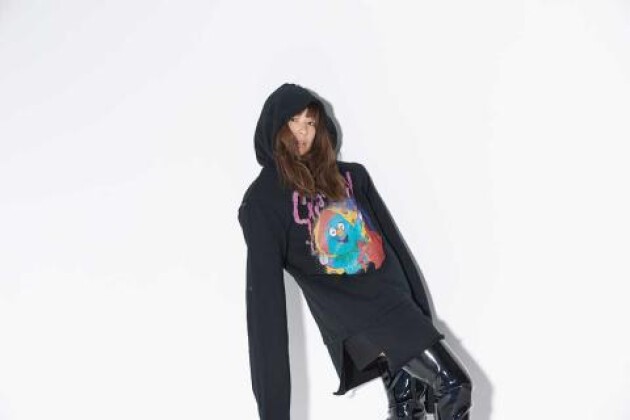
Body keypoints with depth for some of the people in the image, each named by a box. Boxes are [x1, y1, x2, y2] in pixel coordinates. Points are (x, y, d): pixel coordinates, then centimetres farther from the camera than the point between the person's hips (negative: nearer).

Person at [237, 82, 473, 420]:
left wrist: (420, 310, 15)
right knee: (453, 384, -13)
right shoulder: (262, 201, -5)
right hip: (353, 317, -5)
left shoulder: (351, 176, 12)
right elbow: (265, 296, -12)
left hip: (394, 298, 5)